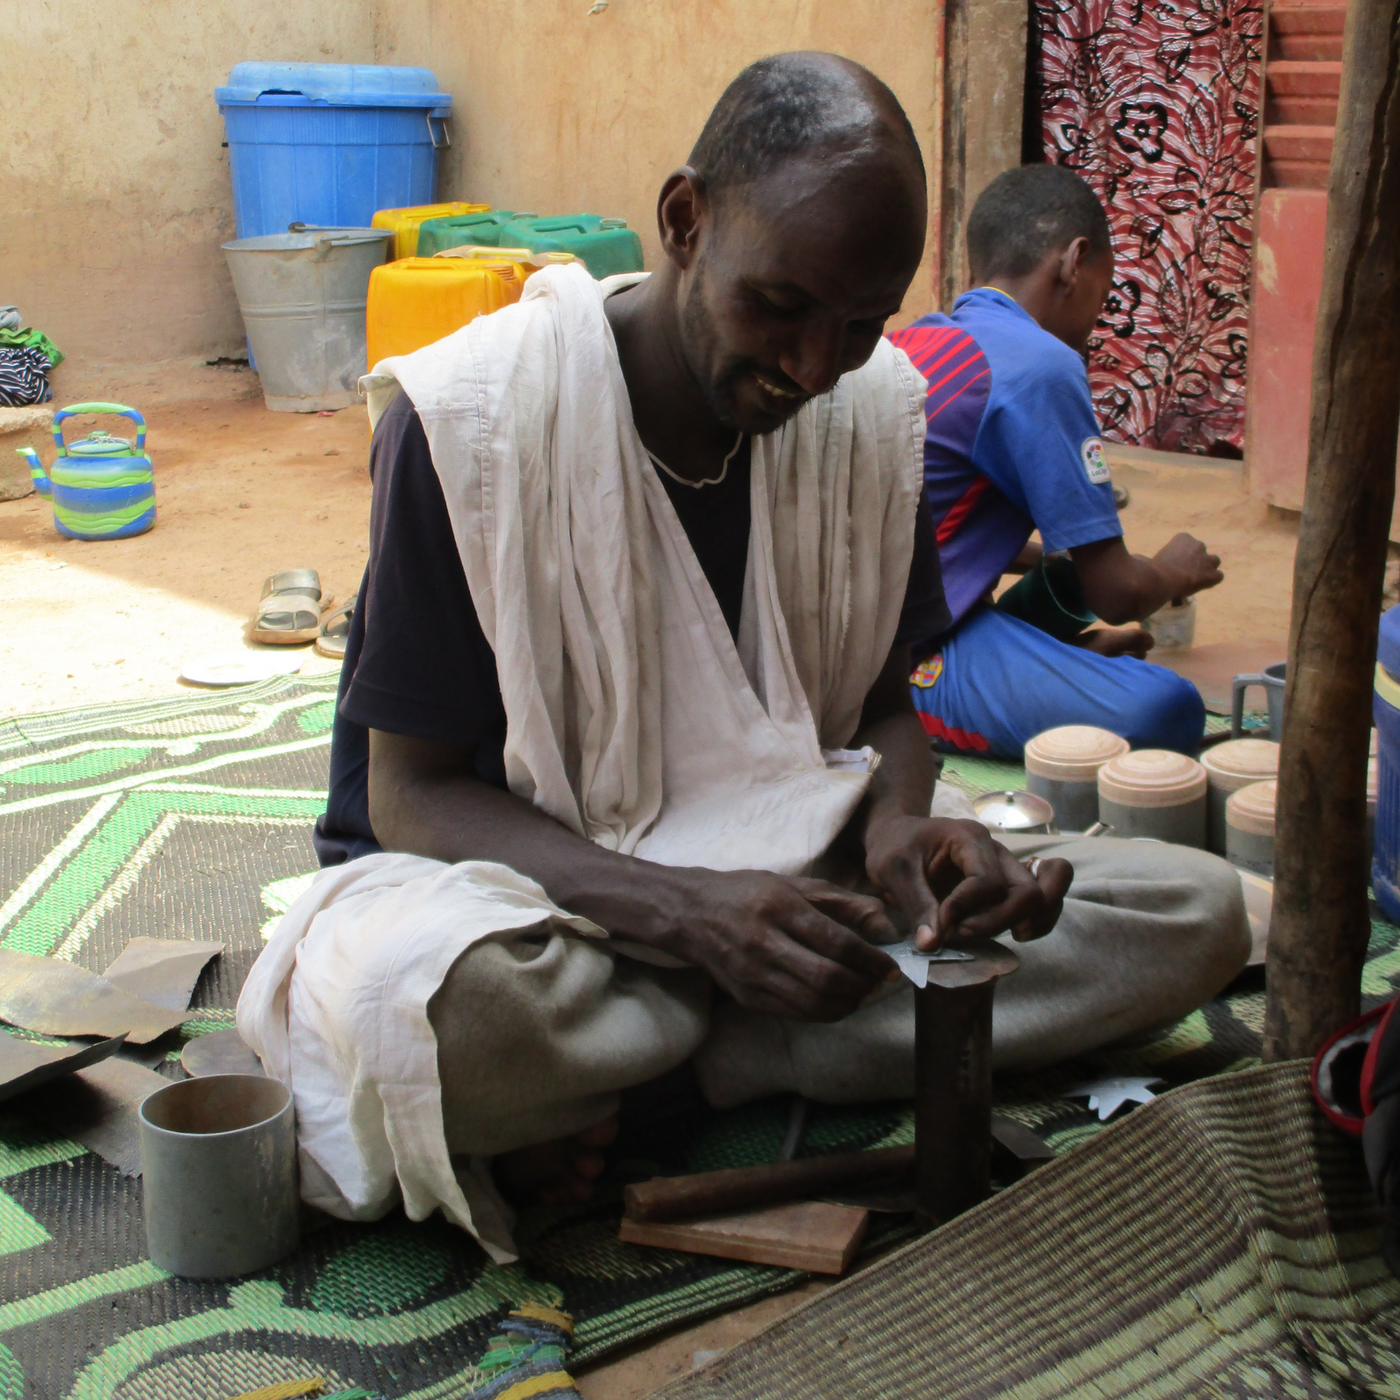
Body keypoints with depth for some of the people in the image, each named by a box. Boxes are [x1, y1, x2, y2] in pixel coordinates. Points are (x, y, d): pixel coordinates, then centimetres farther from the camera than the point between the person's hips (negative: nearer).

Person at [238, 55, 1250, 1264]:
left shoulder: (876, 406, -2)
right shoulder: (467, 416, -18)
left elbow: (881, 698, 9)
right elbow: (413, 793, -15)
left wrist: (900, 825, -17)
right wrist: (690, 911, -30)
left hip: (779, 876, 6)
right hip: (510, 879, -5)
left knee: (1196, 912, -13)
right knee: (440, 1003, -43)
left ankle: (655, 1082, -17)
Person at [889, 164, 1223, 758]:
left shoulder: (914, 338, 13)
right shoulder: (1041, 364, -13)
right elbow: (1117, 595, -10)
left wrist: (1054, 557, 34)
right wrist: (1172, 573, 12)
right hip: (914, 662, -10)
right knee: (1165, 710, -26)